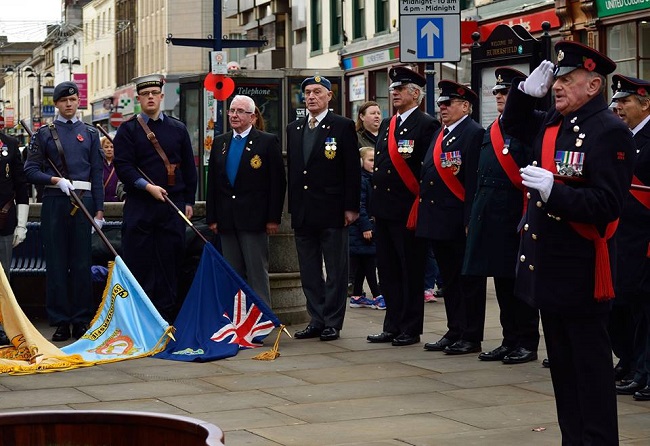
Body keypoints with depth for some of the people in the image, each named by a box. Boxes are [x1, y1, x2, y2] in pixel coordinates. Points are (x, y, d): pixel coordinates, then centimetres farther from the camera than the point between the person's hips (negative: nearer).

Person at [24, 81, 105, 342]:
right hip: (54, 203, -1)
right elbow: (31, 171, 2)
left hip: (83, 202, 1)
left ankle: (82, 320, 8)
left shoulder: (90, 134, 13)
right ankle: (61, 322, 5)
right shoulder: (44, 134, 8)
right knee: (56, 263, 0)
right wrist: (56, 180, -14)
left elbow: (97, 174, 10)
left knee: (82, 262, 2)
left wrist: (99, 210, 3)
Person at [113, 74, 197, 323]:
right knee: (138, 262, -2)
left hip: (173, 206, 2)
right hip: (139, 207, -2)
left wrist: (188, 201, 7)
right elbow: (123, 166, -6)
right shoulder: (128, 130, 3)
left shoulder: (178, 129, 11)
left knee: (169, 261, 4)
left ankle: (166, 317, 10)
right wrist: (148, 187, -17)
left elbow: (189, 168, 13)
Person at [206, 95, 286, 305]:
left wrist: (273, 218, -9)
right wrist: (211, 218, 6)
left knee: (257, 273, -4)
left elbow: (278, 182, -4)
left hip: (254, 219, -5)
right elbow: (212, 182, 13)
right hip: (227, 221, 5)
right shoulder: (220, 142, 14)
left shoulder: (268, 142, -1)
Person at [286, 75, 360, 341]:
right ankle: (317, 320, 16)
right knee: (309, 271, 9)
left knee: (336, 271, 1)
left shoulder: (343, 127, -2)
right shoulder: (293, 129, 14)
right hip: (302, 213, 6)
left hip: (332, 210, -6)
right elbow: (291, 169, 16)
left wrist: (351, 207, -11)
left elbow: (352, 169, -6)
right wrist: (293, 206, 10)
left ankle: (332, 322, 6)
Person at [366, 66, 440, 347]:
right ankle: (392, 326, 19)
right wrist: (375, 205, 15)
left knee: (411, 272, 1)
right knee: (388, 271, 11)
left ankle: (411, 329, 7)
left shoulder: (426, 125, -8)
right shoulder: (386, 125, 17)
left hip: (408, 211, -8)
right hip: (383, 210, 8)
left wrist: (419, 206, -15)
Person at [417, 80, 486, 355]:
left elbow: (475, 181, -17)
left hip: (460, 224, -9)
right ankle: (454, 332, 22)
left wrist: (471, 220, -21)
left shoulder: (474, 134, -11)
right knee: (450, 280, 14)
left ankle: (471, 337, 5)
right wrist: (425, 215, 14)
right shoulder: (440, 135, 17)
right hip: (438, 223, 9)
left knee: (469, 281, 0)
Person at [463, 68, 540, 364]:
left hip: (515, 217, -8)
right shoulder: (491, 132, 16)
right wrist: (473, 217, 15)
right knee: (501, 282, 12)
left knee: (519, 281, -2)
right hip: (490, 216, 8)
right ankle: (509, 341, 19)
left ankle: (527, 343, 6)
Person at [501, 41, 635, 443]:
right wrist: (527, 90, 11)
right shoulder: (552, 124, 9)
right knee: (562, 362, 15)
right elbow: (513, 125, 29)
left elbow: (607, 204, -22)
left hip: (581, 271, -9)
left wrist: (554, 190, -29)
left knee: (590, 363, -1)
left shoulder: (610, 132, -15)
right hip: (550, 265, 9)